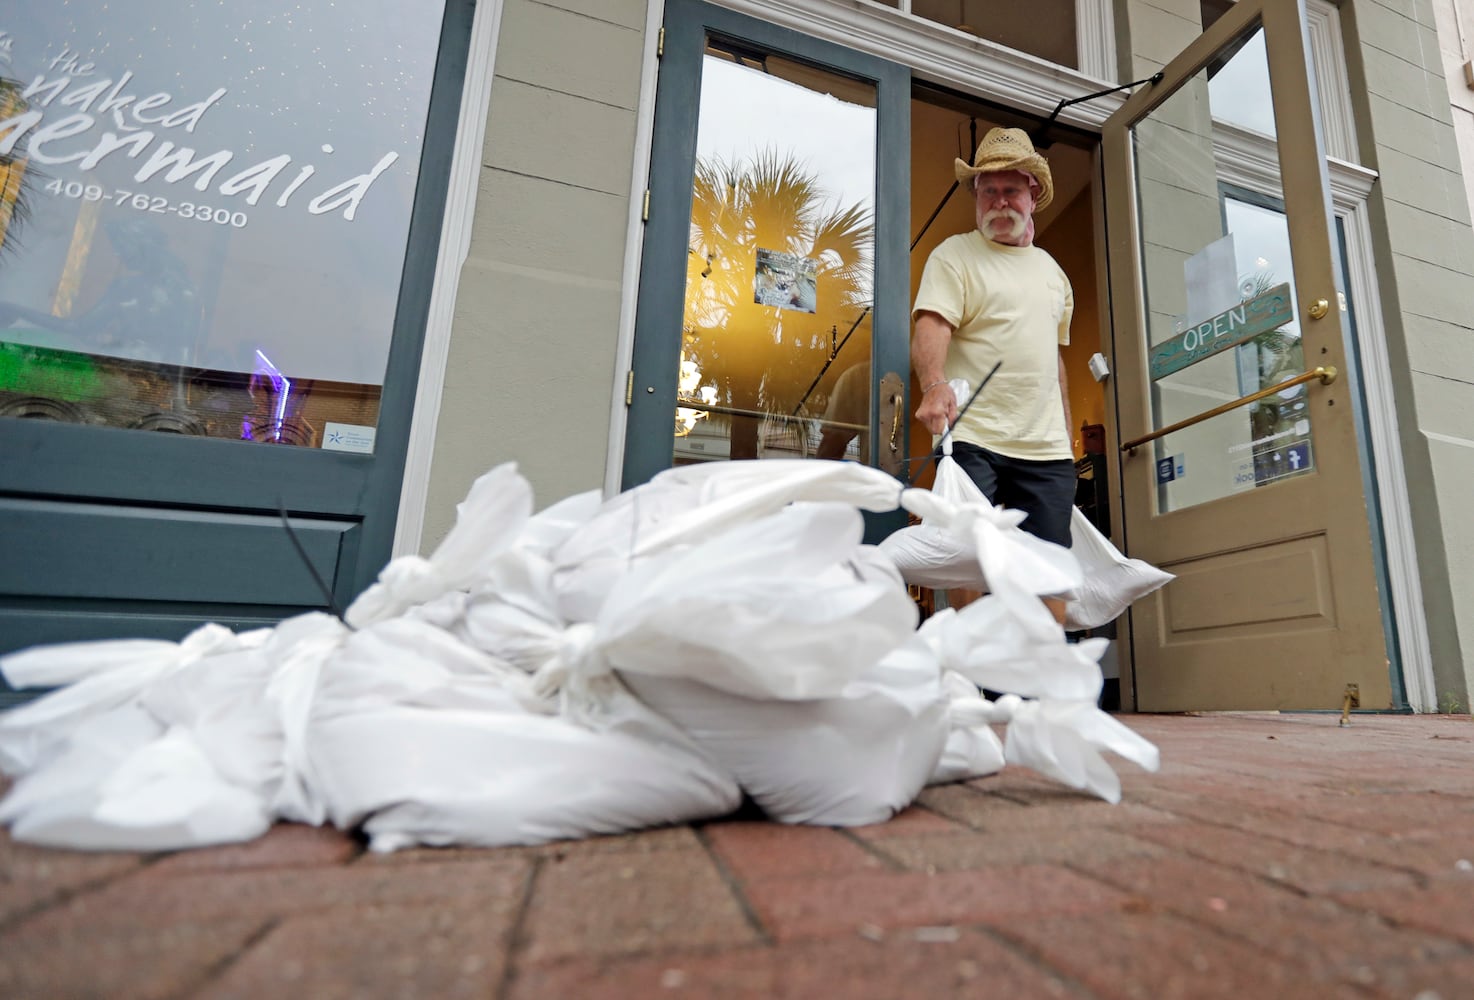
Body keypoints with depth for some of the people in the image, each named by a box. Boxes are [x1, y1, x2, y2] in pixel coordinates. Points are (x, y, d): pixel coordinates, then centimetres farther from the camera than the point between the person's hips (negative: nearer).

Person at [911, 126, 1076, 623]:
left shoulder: (1053, 271, 22)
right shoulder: (955, 254, 4)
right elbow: (930, 326, -13)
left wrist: (1066, 442, 20)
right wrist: (934, 385, -34)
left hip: (1047, 451, 5)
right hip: (972, 442, -5)